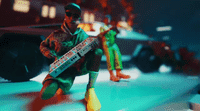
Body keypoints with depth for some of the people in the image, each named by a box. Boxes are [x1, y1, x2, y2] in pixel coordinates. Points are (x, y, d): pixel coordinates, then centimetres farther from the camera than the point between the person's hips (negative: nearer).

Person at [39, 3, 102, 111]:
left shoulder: (82, 35, 0)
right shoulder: (57, 35, -1)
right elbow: (43, 45, 14)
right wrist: (50, 53, -8)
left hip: (79, 67, 1)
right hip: (62, 68, 0)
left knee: (98, 51, -25)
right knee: (45, 94, -26)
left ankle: (90, 92, -25)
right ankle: (61, 83, 14)